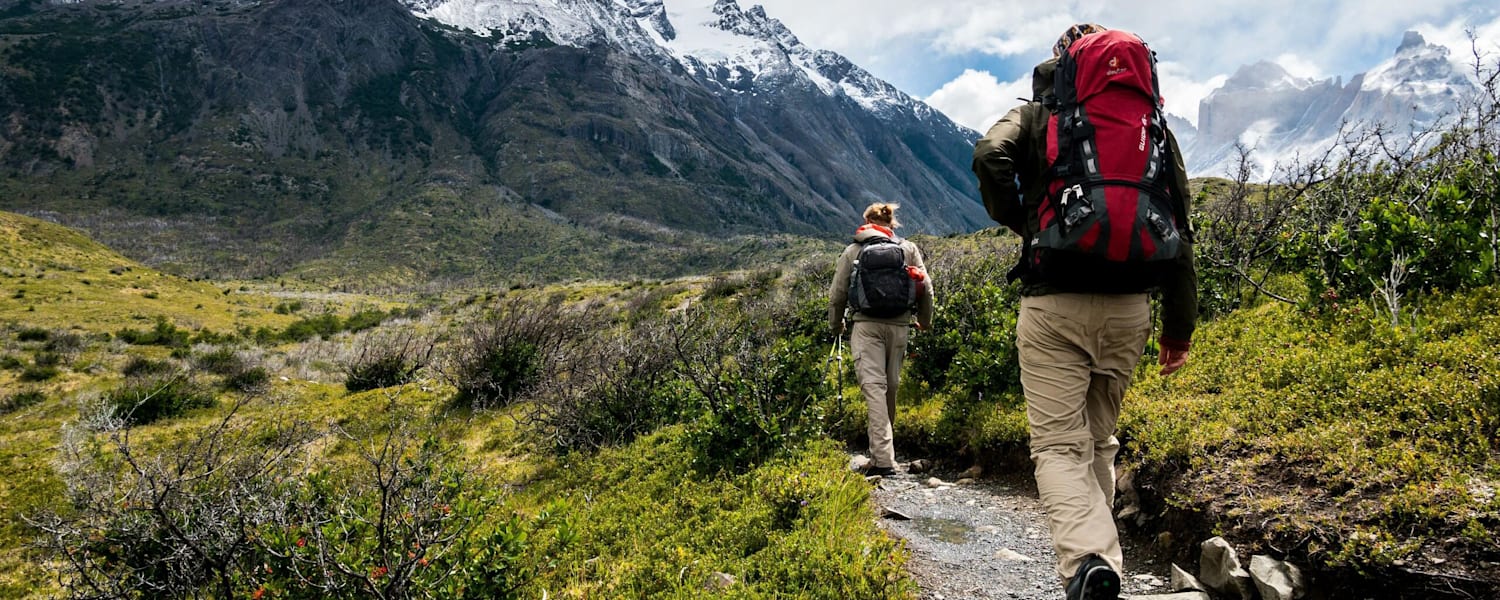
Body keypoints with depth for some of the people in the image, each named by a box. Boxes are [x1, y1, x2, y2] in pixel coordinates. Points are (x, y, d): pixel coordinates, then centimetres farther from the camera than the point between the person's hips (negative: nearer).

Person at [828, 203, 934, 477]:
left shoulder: (852, 251, 9)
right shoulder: (909, 249, 12)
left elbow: (837, 293, 10)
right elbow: (925, 288, 9)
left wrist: (836, 325, 26)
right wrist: (925, 320, 24)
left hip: (865, 325, -2)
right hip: (899, 325, 2)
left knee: (873, 386, -9)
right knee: (891, 387, 13)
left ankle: (883, 459, -19)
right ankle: (881, 452, 25)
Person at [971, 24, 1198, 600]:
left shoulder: (1035, 115, 7)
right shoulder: (1150, 120, 14)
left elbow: (990, 155, -16)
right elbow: (1178, 225, 10)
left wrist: (1017, 222, 2)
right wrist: (1179, 324, 14)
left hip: (1053, 301, -3)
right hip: (1129, 305, 4)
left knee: (1058, 445, -3)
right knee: (1100, 440, 18)